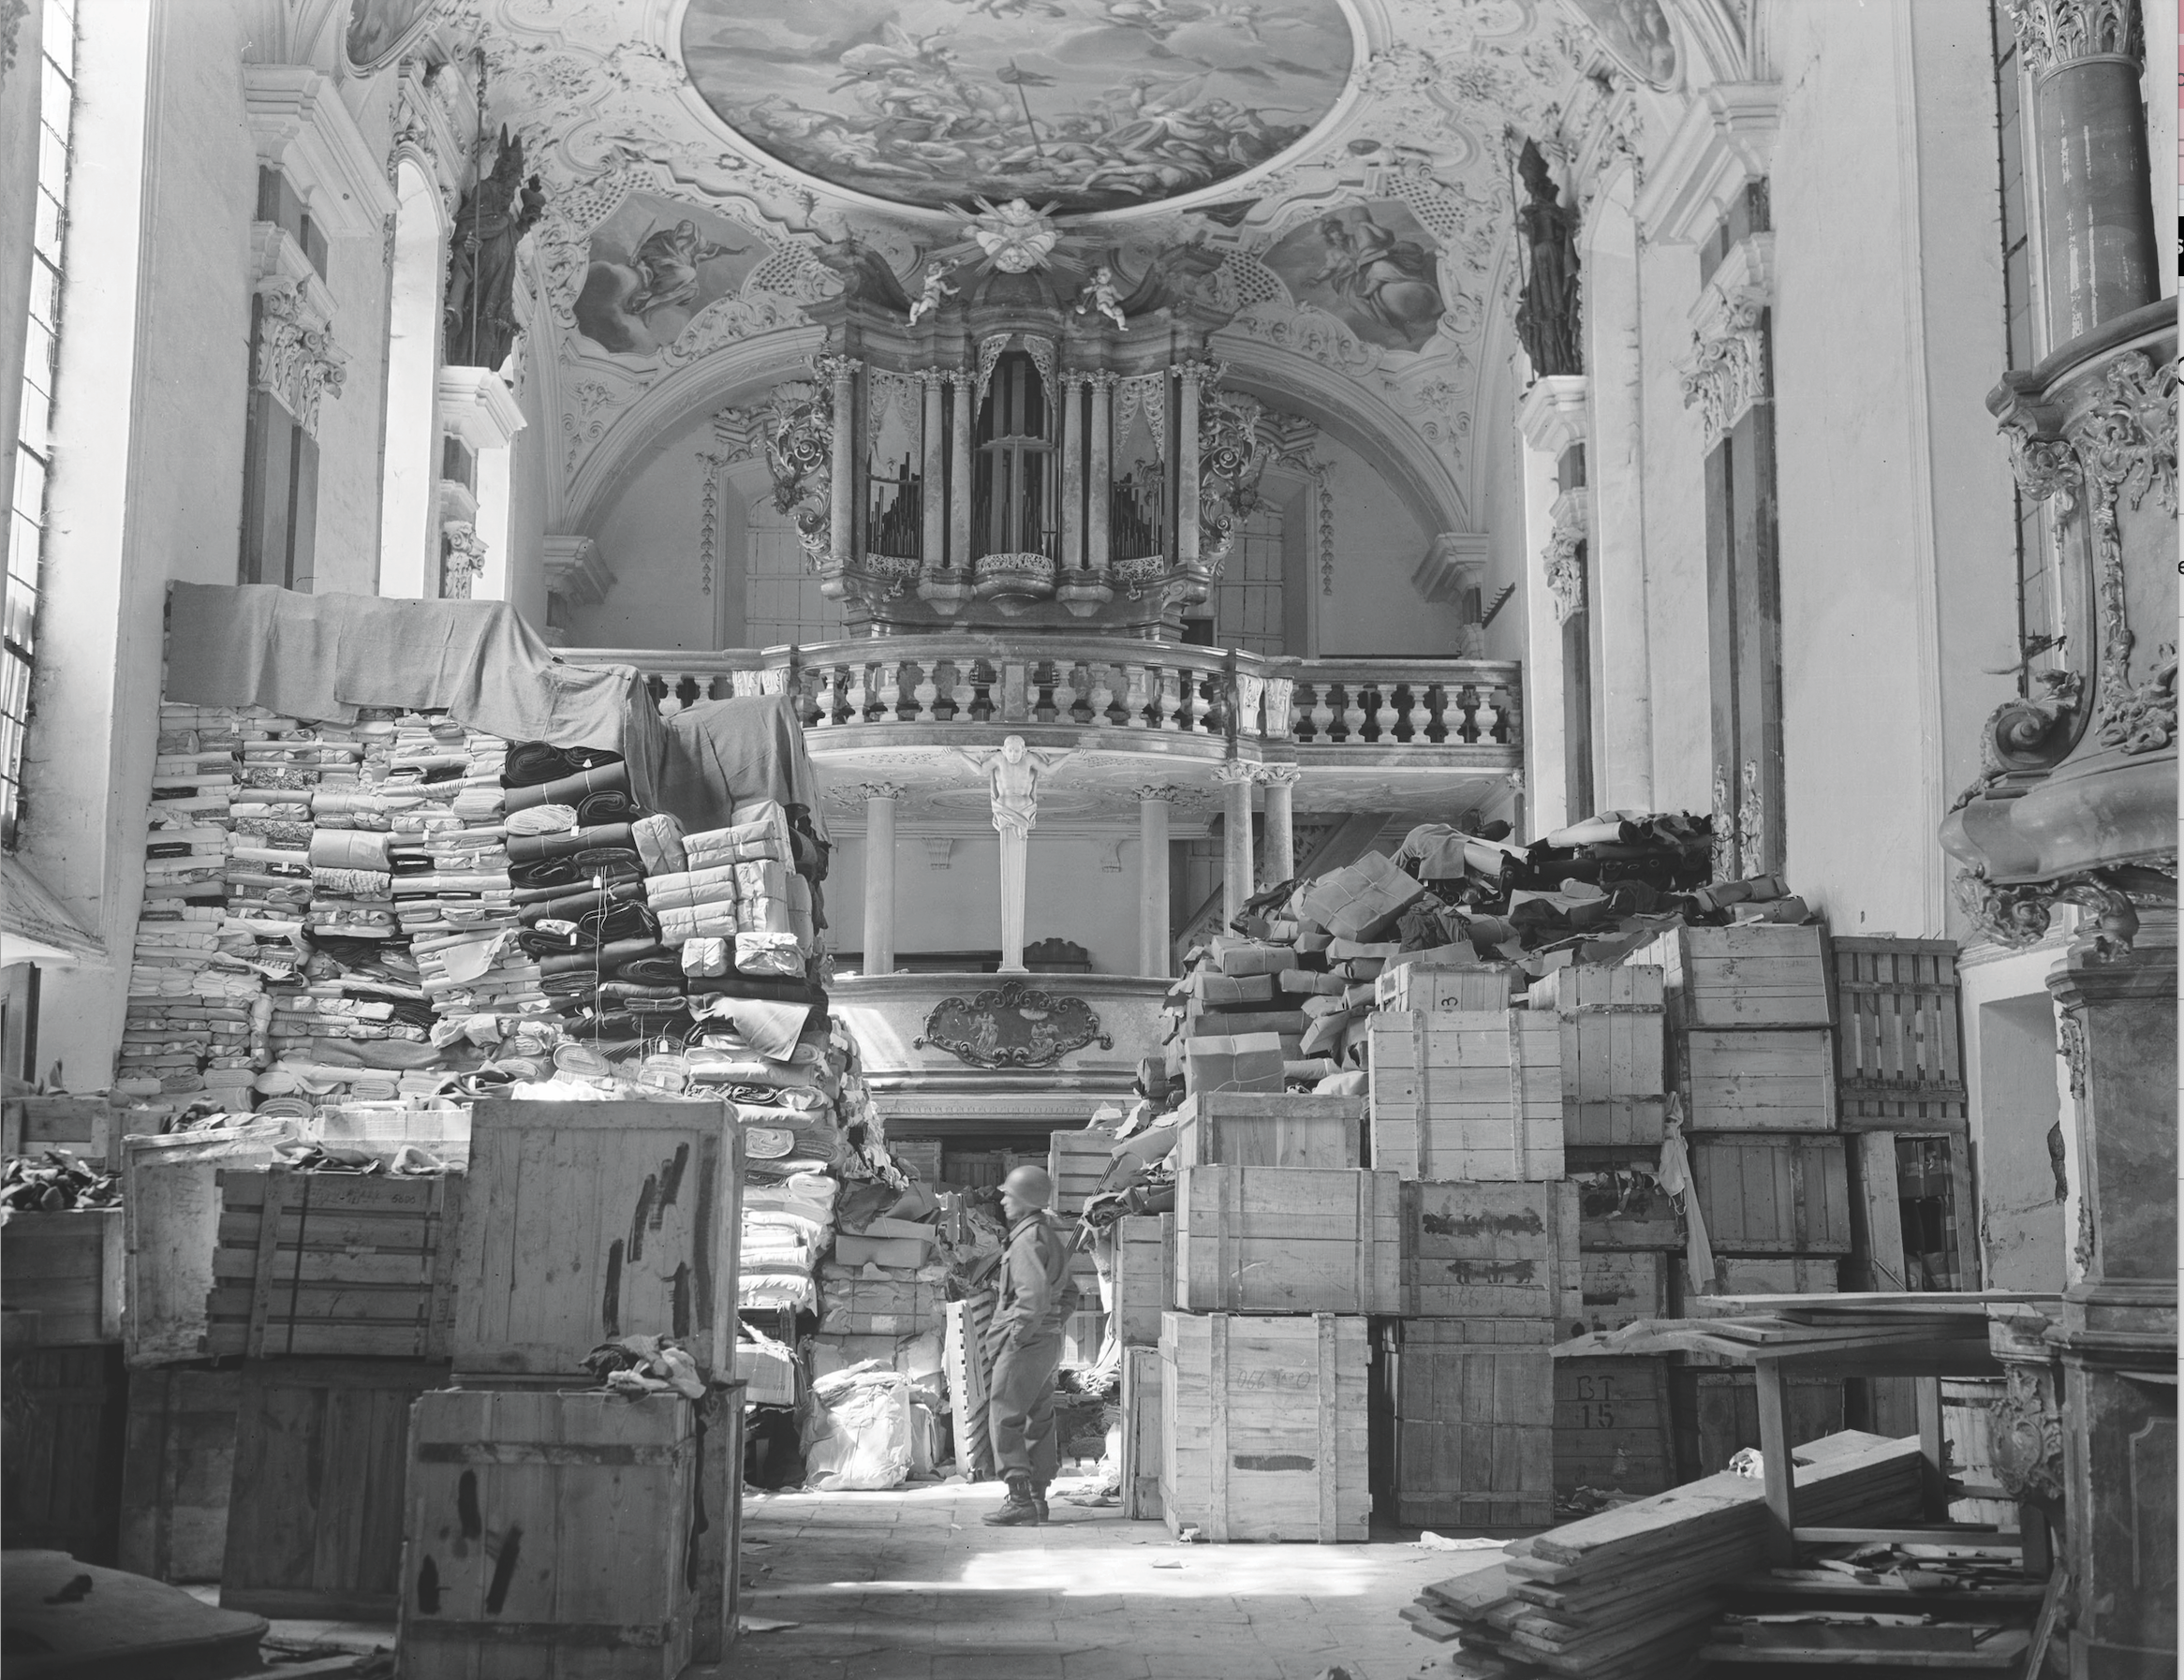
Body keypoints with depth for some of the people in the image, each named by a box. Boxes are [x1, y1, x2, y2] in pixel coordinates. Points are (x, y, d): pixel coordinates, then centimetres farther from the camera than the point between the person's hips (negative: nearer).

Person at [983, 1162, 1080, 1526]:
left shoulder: (1029, 1239, -16)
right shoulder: (1052, 1235, 15)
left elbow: (1034, 1295, -27)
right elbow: (1069, 1294, 21)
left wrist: (1017, 1336, -19)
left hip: (1025, 1343, -10)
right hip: (1049, 1342, 10)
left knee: (1004, 1418, -5)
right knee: (1038, 1420, 12)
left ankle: (1020, 1498, -7)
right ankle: (1037, 1498, 17)